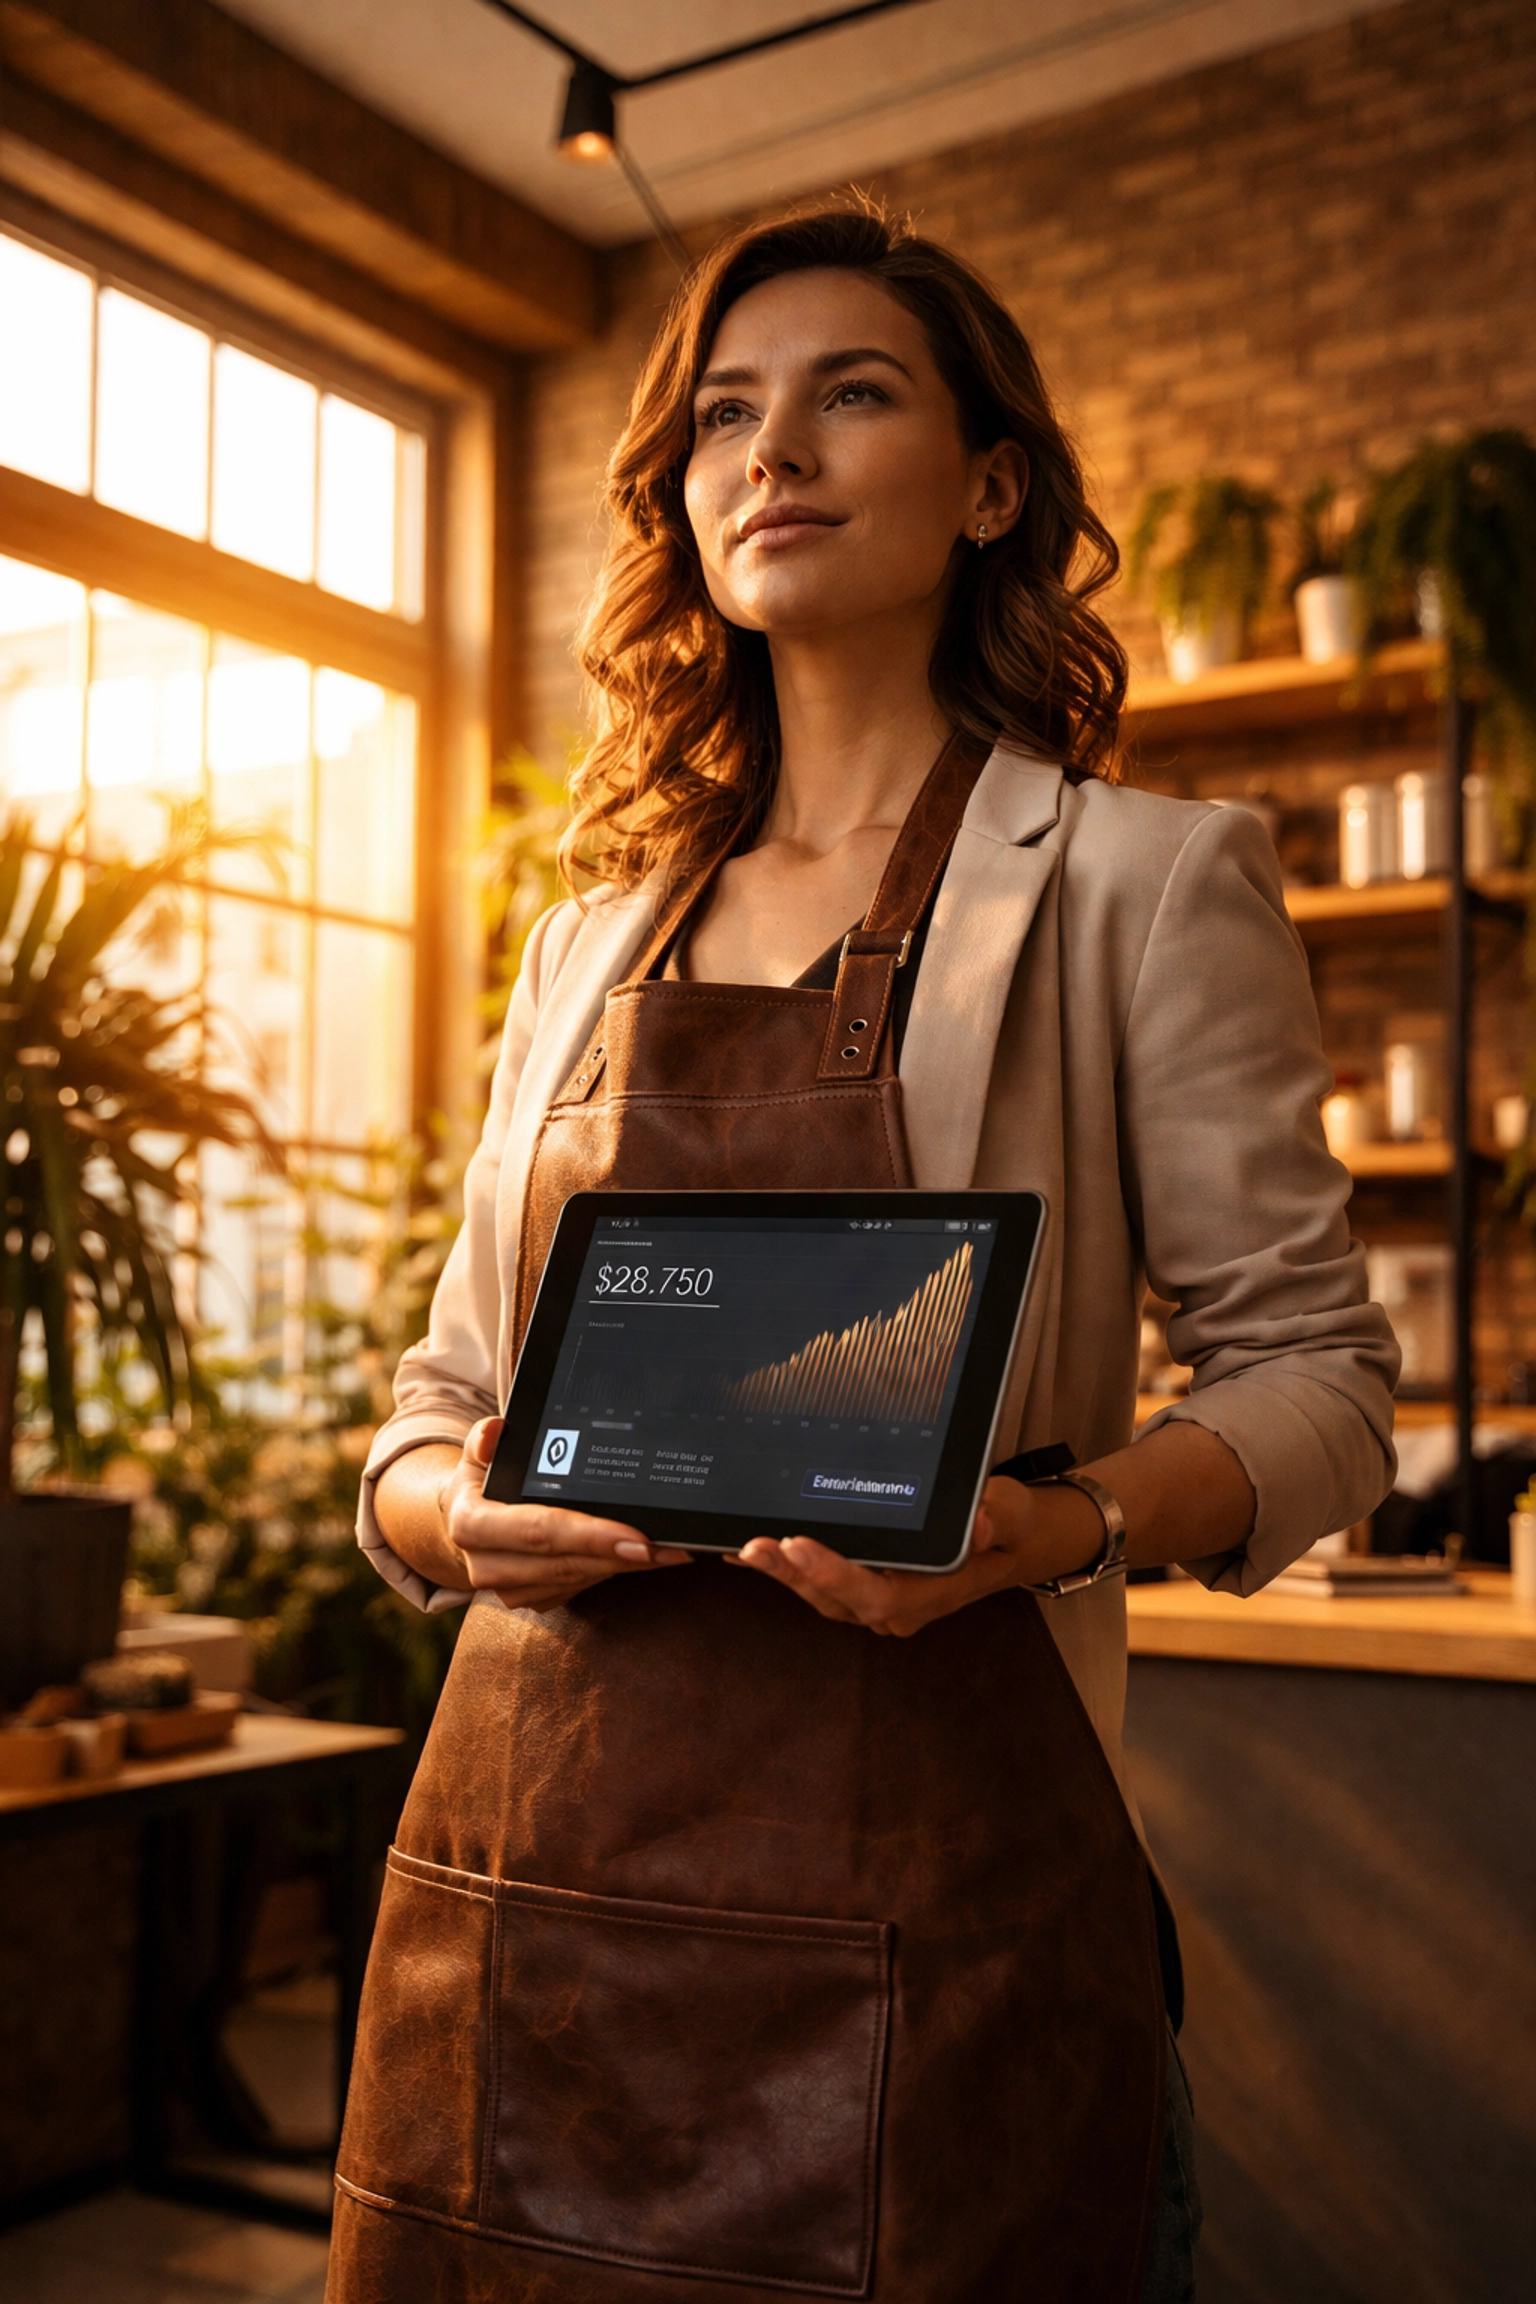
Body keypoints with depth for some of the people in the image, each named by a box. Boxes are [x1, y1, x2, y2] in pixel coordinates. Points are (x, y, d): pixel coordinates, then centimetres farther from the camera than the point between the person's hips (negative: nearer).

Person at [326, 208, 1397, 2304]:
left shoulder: (1142, 879, 0)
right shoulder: (594, 940, 14)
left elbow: (1317, 1379, -1)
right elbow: (443, 1398, 15)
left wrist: (1060, 1519, -20)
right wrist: (458, 1510, -7)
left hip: (920, 1880, -4)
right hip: (525, 1873, 5)